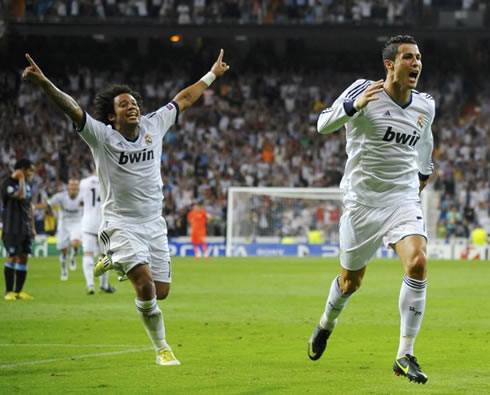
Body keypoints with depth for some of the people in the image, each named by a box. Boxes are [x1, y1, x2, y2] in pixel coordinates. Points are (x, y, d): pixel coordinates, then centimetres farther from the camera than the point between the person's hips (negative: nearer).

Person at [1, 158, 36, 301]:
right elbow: (20, 195, -29)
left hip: (25, 227, 7)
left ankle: (19, 291, 10)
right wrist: (21, 179, -16)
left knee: (23, 257, 5)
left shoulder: (28, 184, 13)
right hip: (12, 228, -7)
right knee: (12, 257, -7)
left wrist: (32, 227, 18)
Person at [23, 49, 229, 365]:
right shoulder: (101, 136, -10)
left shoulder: (153, 126, 2)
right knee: (146, 284, -20)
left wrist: (212, 74, 24)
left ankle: (115, 262, 35)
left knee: (161, 291, 6)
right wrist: (44, 83, -39)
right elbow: (71, 108, -23)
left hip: (154, 223, 5)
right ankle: (162, 348, 0)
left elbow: (184, 99, 16)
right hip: (121, 224, -5)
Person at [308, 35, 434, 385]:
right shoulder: (364, 90, -10)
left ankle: (405, 356, -16)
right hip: (363, 201, -2)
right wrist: (354, 105, -30)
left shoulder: (426, 106, 4)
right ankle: (327, 323, 47)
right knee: (350, 281, 11)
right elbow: (323, 124, -14)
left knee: (418, 264, -22)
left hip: (404, 199, 2)